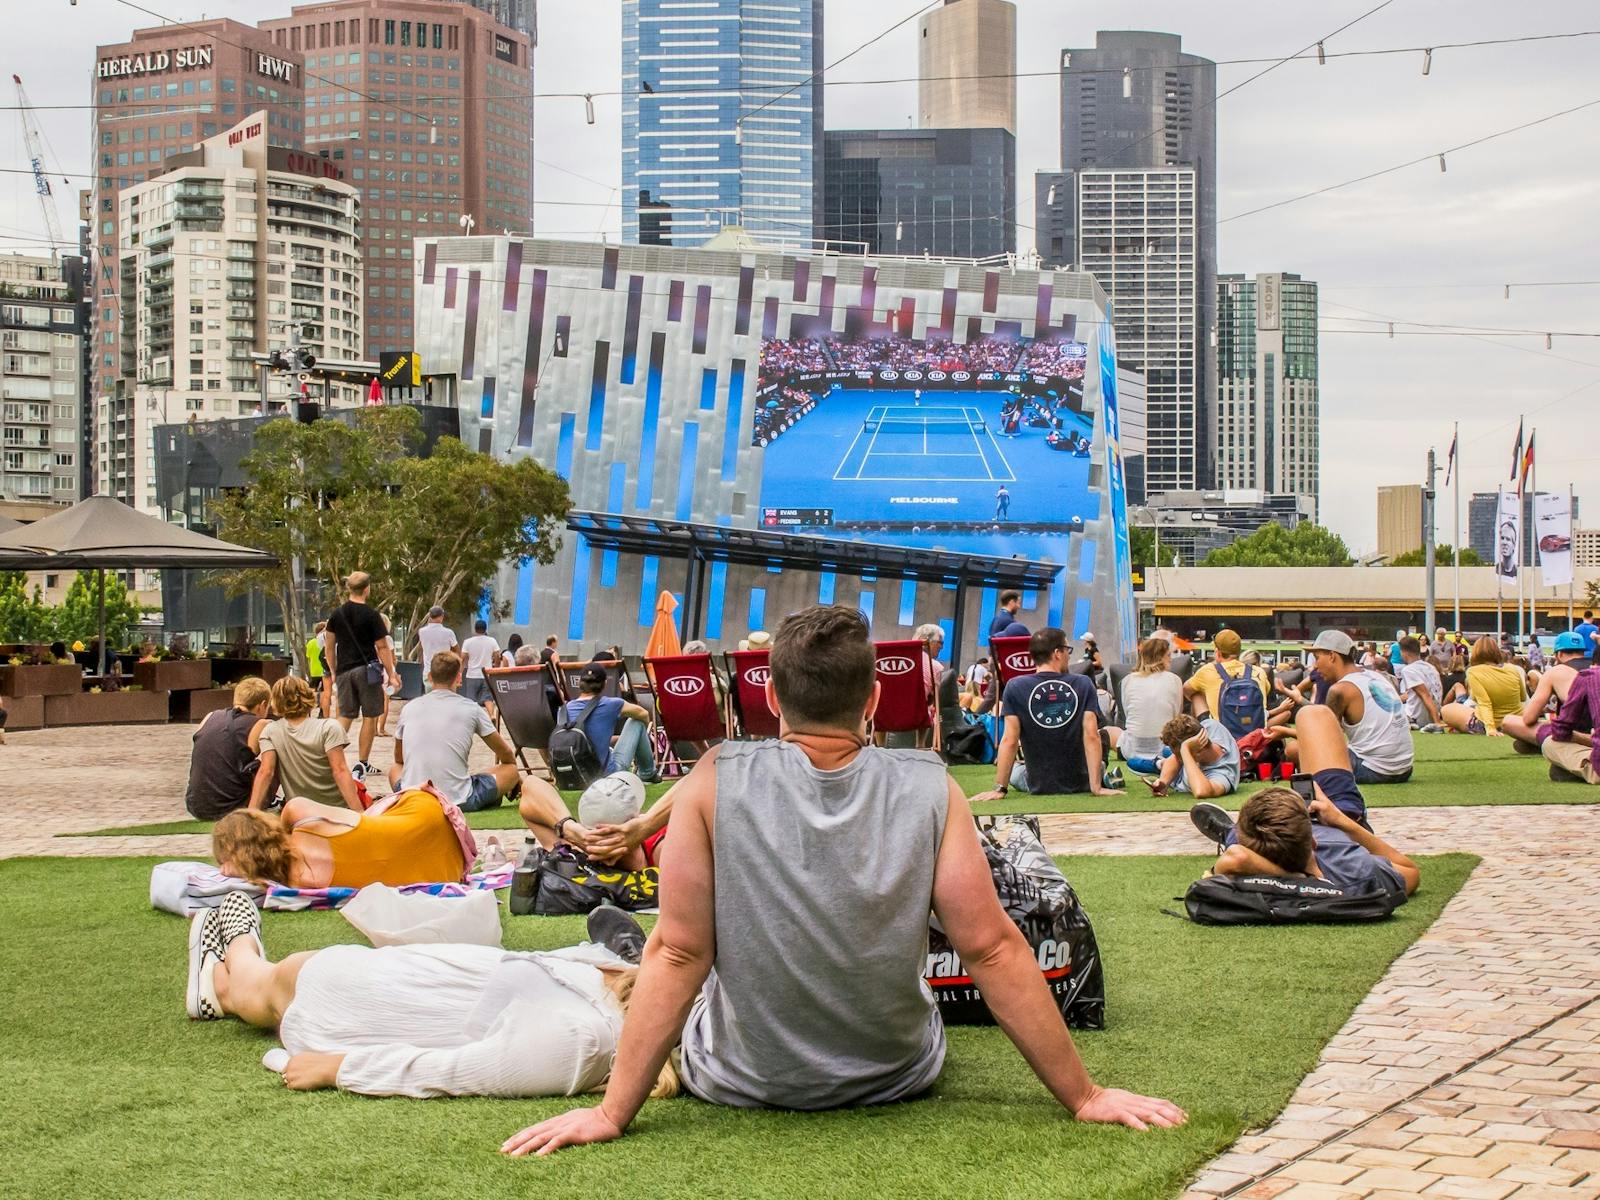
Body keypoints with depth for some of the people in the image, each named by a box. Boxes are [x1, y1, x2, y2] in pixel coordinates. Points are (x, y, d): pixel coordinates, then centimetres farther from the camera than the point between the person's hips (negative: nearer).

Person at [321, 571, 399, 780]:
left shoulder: (336, 614, 6)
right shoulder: (371, 615, -8)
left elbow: (329, 647, 11)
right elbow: (382, 647, -8)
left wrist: (334, 672, 21)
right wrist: (391, 675, -3)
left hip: (344, 671, 4)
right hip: (367, 669, -4)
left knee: (345, 716, 9)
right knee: (369, 717, 4)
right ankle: (362, 764, 5)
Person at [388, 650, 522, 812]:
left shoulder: (409, 708, 6)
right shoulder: (471, 709, -1)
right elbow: (506, 754, 13)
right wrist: (514, 774, 34)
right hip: (458, 802, -2)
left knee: (394, 770, 35)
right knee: (511, 770, 17)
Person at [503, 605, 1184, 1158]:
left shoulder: (715, 782, -19)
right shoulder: (930, 789, -17)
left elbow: (678, 953, -19)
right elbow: (993, 950, -17)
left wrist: (612, 1113, -13)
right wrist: (1084, 1096, -10)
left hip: (741, 1081, -1)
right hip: (898, 1076, 1)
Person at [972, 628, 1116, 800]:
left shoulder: (1015, 687, -11)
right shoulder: (1083, 684, -9)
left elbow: (1009, 740, -15)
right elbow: (1092, 736, -16)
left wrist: (1000, 789, -12)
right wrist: (1096, 787, -18)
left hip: (1037, 785, -1)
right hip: (1079, 784, 1)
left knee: (1014, 771, 36)